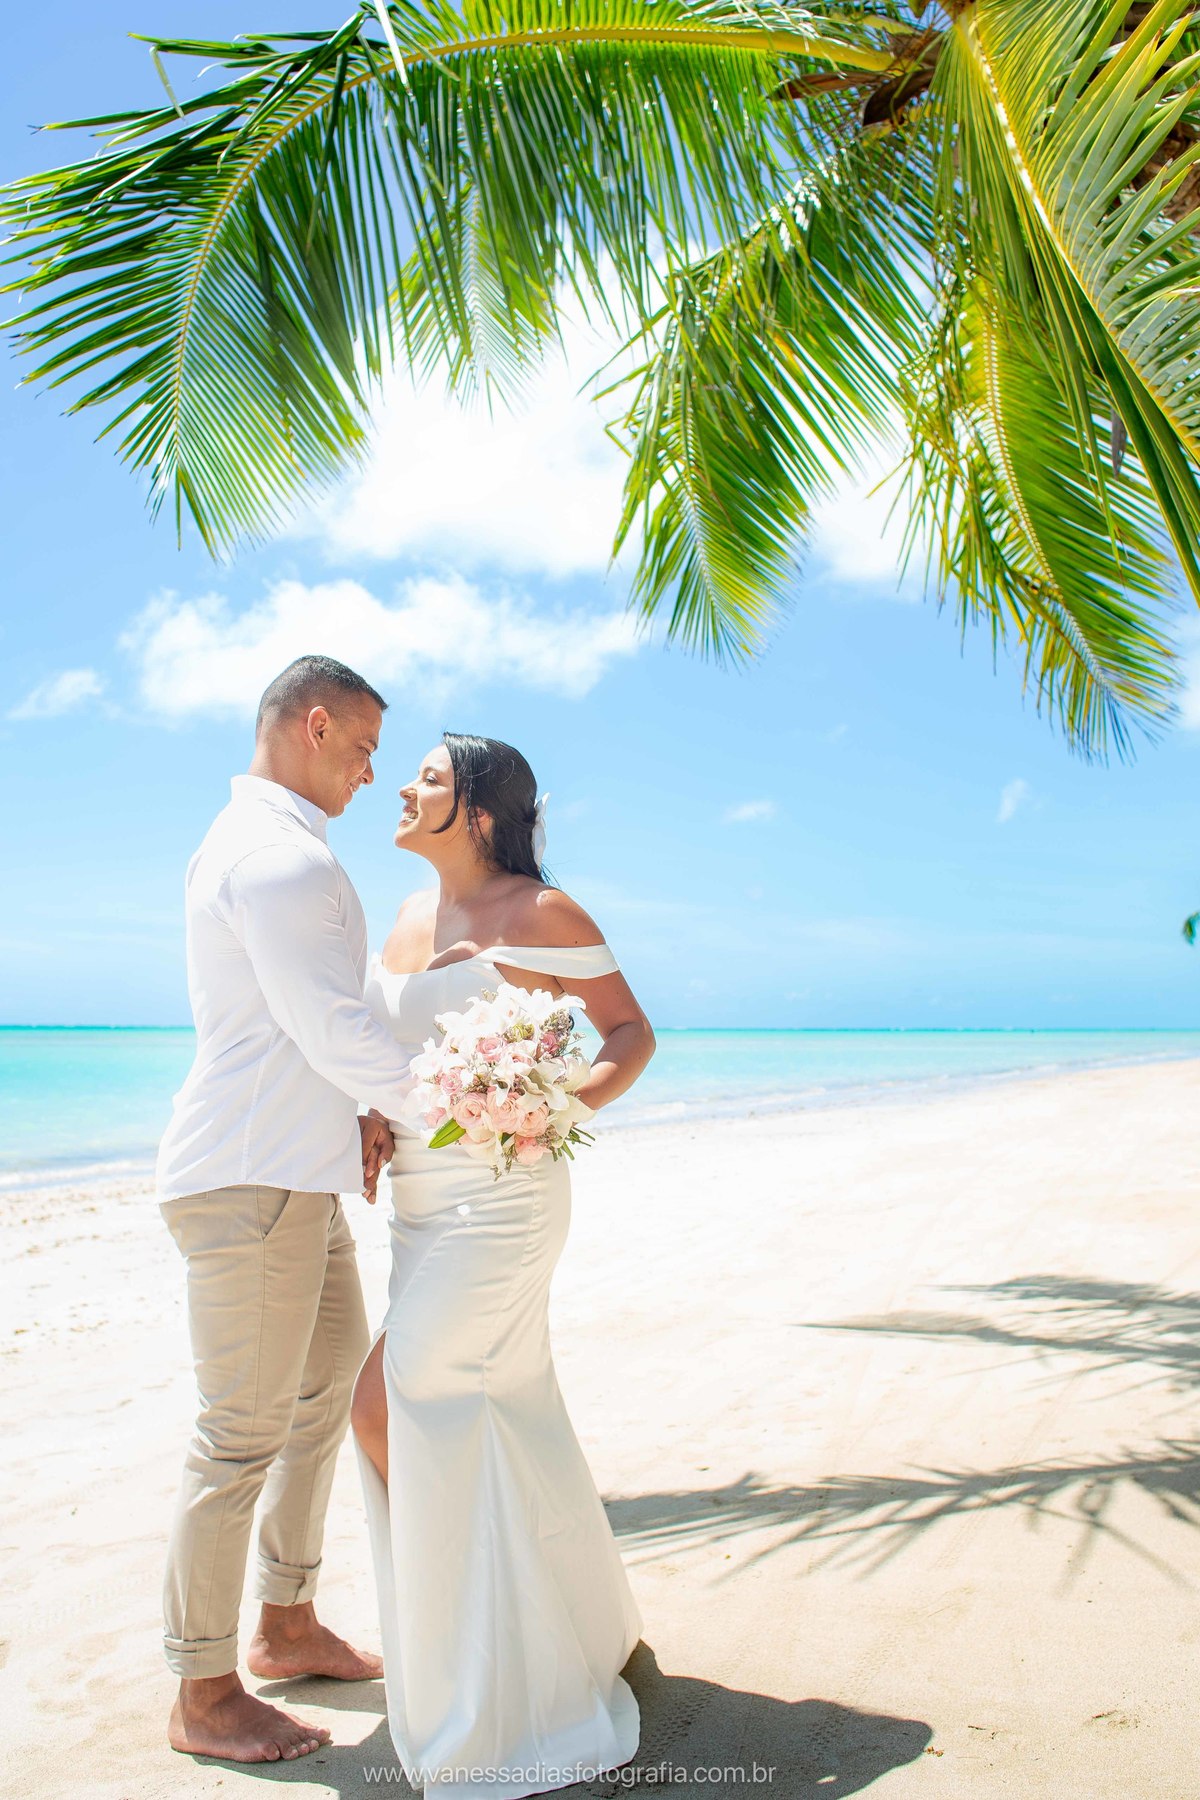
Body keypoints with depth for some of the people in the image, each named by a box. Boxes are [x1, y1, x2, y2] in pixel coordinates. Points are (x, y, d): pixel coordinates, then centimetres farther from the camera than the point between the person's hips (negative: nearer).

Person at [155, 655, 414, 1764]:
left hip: (296, 1174, 11)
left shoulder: (250, 844, 18)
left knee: (331, 1388, 19)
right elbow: (335, 1028, -22)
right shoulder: (284, 856, -17)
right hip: (250, 1181, -11)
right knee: (244, 1433, 0)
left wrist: (353, 1113, 13)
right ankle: (204, 1696, 16)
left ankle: (287, 1626, 34)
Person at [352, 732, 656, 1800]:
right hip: (422, 1202, 8)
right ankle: (578, 1635, 32)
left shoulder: (540, 913, -10)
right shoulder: (409, 916, 12)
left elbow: (633, 1032, -5)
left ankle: (465, 1677, 9)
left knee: (390, 1402, -10)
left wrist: (567, 1108, -23)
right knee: (501, 1422, 13)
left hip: (504, 1200, -8)